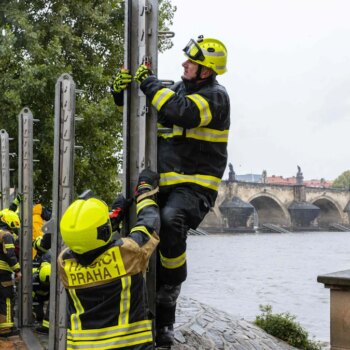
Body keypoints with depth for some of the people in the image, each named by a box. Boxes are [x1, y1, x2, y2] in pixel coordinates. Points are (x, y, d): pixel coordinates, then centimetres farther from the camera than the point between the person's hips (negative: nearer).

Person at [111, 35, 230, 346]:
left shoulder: (216, 96, -7)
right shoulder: (177, 89, 16)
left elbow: (181, 112, -27)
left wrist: (149, 82, -16)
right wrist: (122, 90, 1)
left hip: (196, 185, -8)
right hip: (164, 182, 8)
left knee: (170, 221, -35)